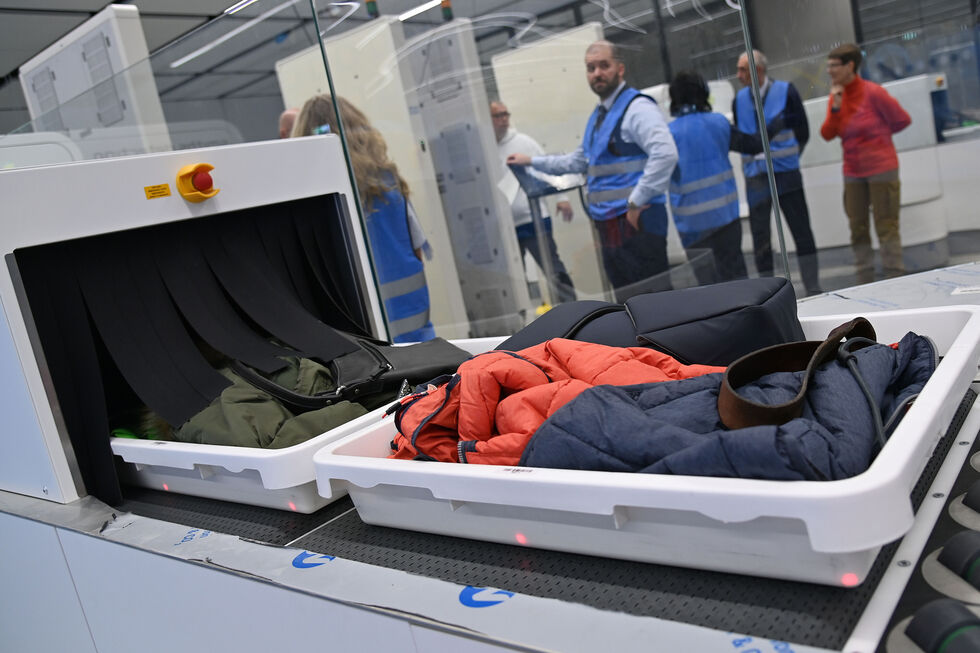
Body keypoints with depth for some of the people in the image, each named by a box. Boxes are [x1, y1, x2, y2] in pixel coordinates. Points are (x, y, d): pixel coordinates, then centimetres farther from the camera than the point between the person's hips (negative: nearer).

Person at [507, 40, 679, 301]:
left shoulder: (636, 108, -10)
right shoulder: (597, 115, 20)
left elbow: (665, 153, -24)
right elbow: (579, 161, 35)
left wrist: (637, 201, -22)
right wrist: (531, 161, 36)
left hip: (636, 224, -9)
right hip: (609, 227, 9)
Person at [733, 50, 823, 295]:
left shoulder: (786, 91, -3)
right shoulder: (739, 99, 5)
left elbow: (803, 132, 2)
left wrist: (788, 157, 2)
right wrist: (752, 161, 2)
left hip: (785, 173, -2)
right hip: (755, 177, 3)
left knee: (802, 232, 2)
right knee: (760, 237, 4)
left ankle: (813, 289, 12)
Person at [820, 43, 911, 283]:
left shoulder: (873, 92, -12)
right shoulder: (835, 97, 5)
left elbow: (902, 120, -3)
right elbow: (827, 134, -4)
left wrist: (876, 133, 7)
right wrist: (835, 107, -15)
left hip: (881, 169, -6)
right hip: (853, 172, 6)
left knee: (886, 227, -4)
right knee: (857, 229, 8)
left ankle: (895, 279, 3)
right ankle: (865, 283, 16)